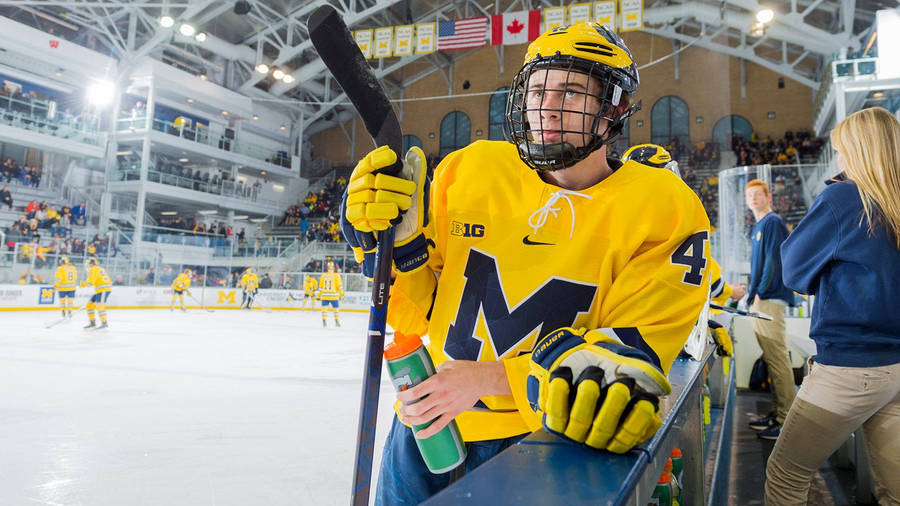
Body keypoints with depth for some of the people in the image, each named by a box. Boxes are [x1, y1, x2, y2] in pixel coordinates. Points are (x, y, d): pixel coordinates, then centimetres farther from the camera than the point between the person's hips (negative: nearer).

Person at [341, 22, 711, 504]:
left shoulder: (662, 210, -11)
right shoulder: (469, 169, -4)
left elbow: (629, 356, -15)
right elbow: (420, 312, 2)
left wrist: (489, 378, -24)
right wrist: (396, 240, -19)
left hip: (546, 439, -2)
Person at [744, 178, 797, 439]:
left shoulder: (773, 222, -7)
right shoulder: (758, 227, 22)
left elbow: (774, 260, -15)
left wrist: (760, 293, -15)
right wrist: (750, 293, 19)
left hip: (770, 300, -10)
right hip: (760, 300, 10)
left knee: (777, 358, -9)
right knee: (771, 358, 12)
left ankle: (787, 419, -5)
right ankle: (778, 412, 19)